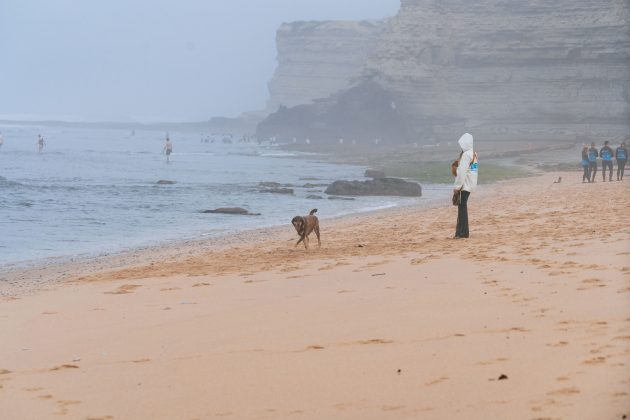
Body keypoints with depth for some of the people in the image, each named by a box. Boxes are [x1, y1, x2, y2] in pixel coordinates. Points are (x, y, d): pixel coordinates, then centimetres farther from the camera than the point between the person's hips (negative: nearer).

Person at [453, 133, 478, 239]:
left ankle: (460, 232, -10)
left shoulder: (466, 155, -17)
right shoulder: (473, 154, 13)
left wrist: (457, 186, -17)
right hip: (470, 185, 10)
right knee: (463, 207, 14)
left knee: (462, 207, -8)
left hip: (465, 185, -10)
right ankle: (464, 232, 17)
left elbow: (462, 172, -20)